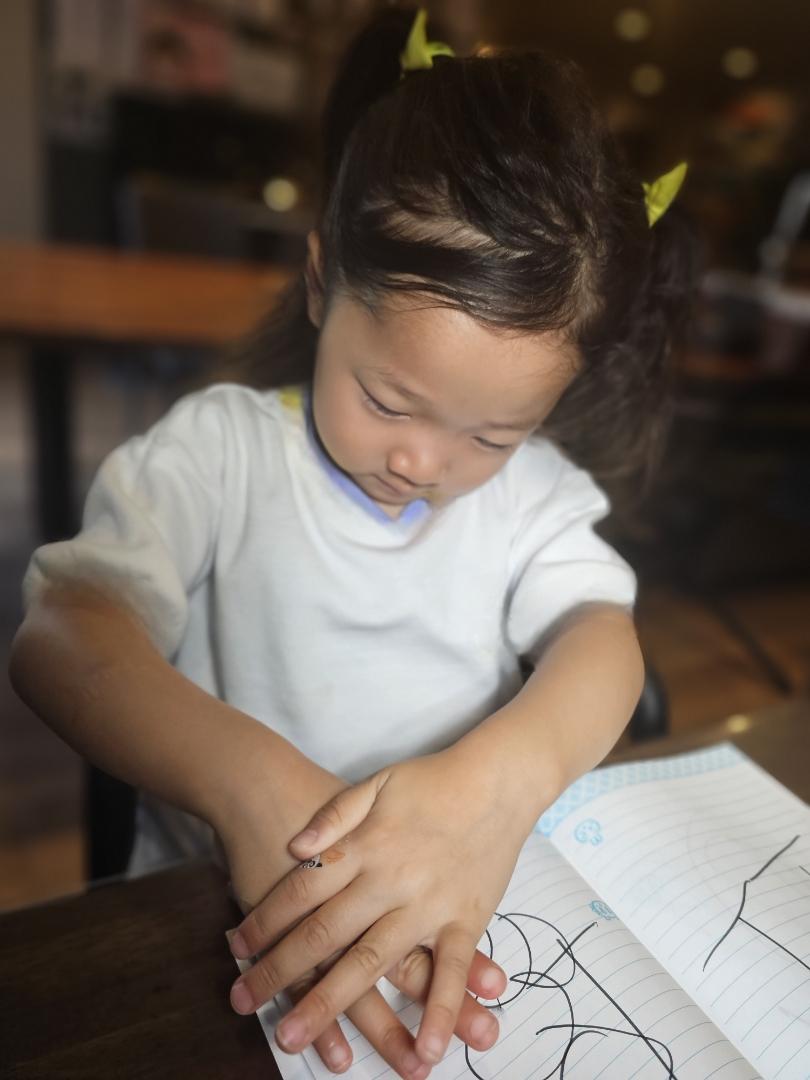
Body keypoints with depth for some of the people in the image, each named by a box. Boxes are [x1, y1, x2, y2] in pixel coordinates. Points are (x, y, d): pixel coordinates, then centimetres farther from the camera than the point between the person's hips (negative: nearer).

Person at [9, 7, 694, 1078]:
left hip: (484, 881, 3)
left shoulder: (533, 488, 0)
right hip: (227, 895, -2)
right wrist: (252, 779, -38)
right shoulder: (221, 446, -9)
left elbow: (601, 634, -14)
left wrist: (499, 781, -35)